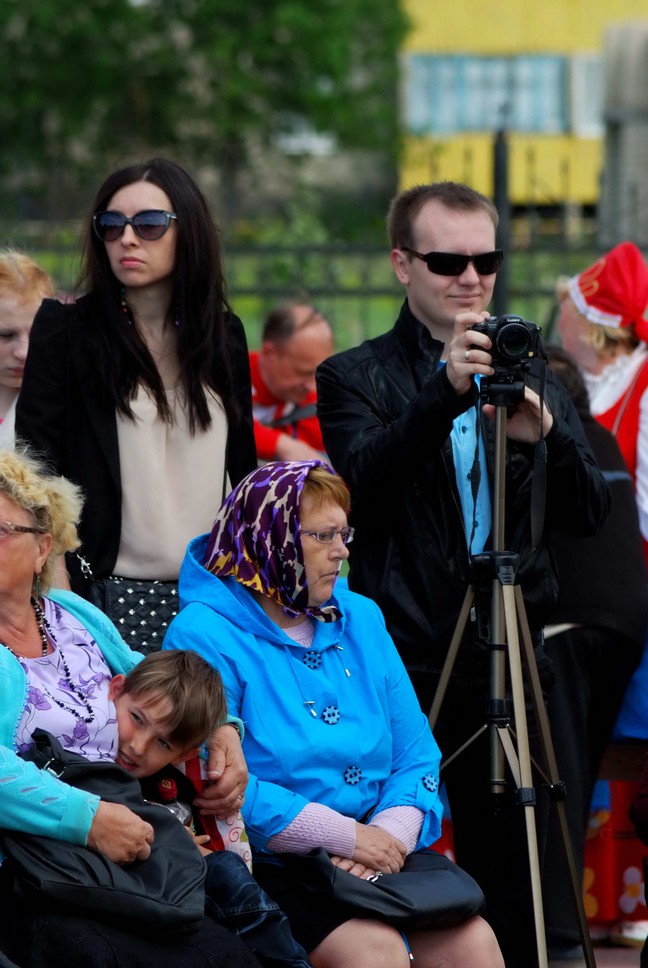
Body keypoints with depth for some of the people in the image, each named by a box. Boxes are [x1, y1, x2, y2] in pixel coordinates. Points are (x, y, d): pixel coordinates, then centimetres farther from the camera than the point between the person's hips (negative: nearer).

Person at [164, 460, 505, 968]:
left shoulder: (361, 620, 16)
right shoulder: (204, 636, -7)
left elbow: (415, 754, 12)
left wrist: (391, 833, -10)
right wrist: (350, 836, -15)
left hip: (376, 859, 6)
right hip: (267, 868, -6)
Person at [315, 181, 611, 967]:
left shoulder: (528, 375, 13)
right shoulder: (356, 378, 3)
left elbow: (588, 514, 5)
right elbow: (365, 477, -17)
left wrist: (545, 435, -15)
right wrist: (445, 392, -30)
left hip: (505, 666, 3)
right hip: (400, 665, -3)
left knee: (511, 891, 4)